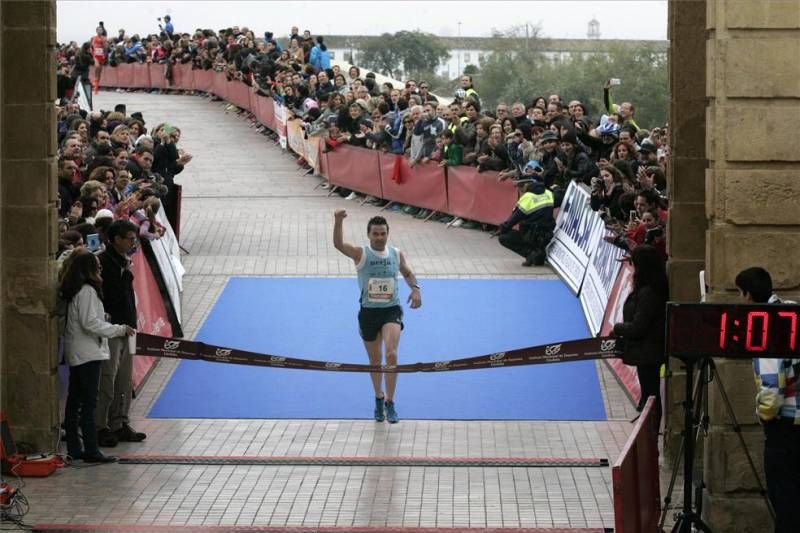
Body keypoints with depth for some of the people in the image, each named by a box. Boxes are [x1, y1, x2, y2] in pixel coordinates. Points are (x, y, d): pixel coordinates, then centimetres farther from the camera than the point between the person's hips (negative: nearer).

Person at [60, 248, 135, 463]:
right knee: (89, 402, -7)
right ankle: (91, 451, -6)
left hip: (75, 354, 10)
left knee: (74, 401, 11)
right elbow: (90, 323, -21)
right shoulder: (87, 291, -17)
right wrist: (119, 329, -14)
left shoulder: (73, 291, 12)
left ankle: (74, 448, 17)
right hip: (88, 354, -10)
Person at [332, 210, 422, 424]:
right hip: (368, 312, 0)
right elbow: (338, 244, -27)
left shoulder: (397, 254, 1)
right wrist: (338, 221, -44)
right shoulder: (361, 253, -8)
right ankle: (378, 398, 36)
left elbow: (407, 273, 21)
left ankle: (389, 402, -10)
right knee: (375, 360, 13)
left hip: (392, 311, 0)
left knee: (391, 354, -20)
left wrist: (415, 288, 1)